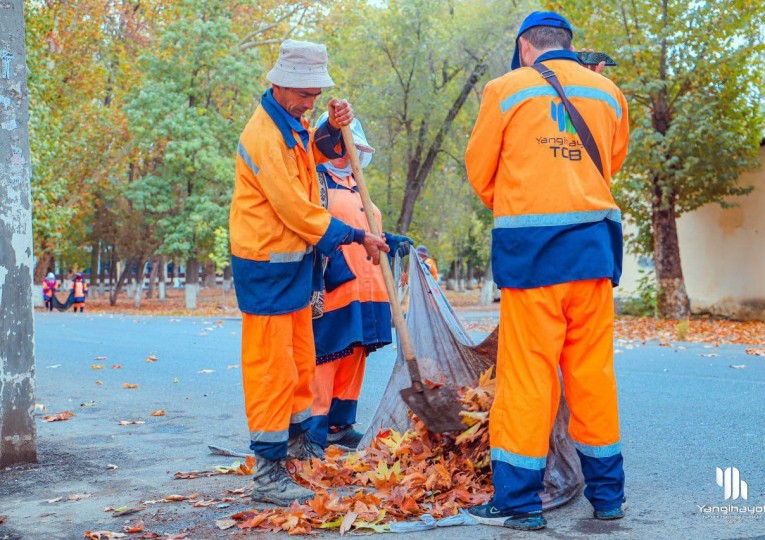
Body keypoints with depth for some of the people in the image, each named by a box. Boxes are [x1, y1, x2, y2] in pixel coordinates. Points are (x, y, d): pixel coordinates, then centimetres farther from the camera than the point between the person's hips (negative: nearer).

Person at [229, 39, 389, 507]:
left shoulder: (291, 123, 9)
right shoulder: (264, 137, -22)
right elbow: (298, 211, -22)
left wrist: (334, 129, -7)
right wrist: (357, 236, -16)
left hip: (294, 263, 10)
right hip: (267, 266, -10)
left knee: (300, 358, 20)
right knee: (271, 365, -6)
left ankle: (298, 438, 37)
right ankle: (268, 472, -1)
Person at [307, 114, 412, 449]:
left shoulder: (355, 186, 24)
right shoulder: (316, 180, -3)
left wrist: (393, 243, 13)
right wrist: (333, 267, -23)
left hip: (364, 289, 9)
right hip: (333, 289, -9)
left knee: (354, 358, 11)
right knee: (324, 357, -8)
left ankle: (340, 424, 20)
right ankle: (314, 430, -3)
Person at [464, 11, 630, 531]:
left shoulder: (507, 89, 1)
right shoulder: (609, 93, 10)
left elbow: (480, 170, 8)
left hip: (531, 246, -3)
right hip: (594, 244, 4)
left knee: (527, 371, -1)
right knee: (593, 368, 10)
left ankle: (519, 501, 4)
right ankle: (607, 492, 19)